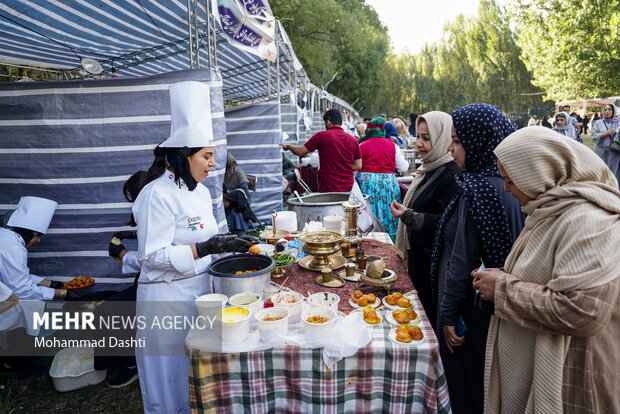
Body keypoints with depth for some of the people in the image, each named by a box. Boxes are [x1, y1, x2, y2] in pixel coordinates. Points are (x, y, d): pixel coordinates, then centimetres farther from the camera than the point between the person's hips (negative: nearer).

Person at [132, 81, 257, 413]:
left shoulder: (199, 190, 8)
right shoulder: (159, 194, -19)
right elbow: (153, 255, -22)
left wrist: (228, 243, 2)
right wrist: (204, 249, -28)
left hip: (199, 288, 8)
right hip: (168, 297, -8)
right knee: (173, 376, 10)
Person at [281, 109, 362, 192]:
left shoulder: (322, 136, -6)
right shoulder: (353, 140, 5)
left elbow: (300, 152, 1)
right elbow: (358, 166, 8)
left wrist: (288, 146, 20)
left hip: (328, 188, -4)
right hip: (347, 188, 4)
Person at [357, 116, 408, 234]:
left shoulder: (362, 146, 1)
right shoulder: (392, 146, 3)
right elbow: (403, 168, 8)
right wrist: (404, 160, 28)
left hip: (366, 183, 0)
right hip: (388, 183, 0)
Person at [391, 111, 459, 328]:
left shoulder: (450, 174, -22)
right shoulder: (430, 168, 9)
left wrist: (408, 216, -25)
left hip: (433, 260, -10)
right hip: (418, 254, 10)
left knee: (431, 313, 3)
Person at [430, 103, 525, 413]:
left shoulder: (478, 189, -24)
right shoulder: (504, 182, 3)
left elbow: (462, 262, -22)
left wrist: (447, 315, -14)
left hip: (470, 305, -9)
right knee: (485, 381, 25)